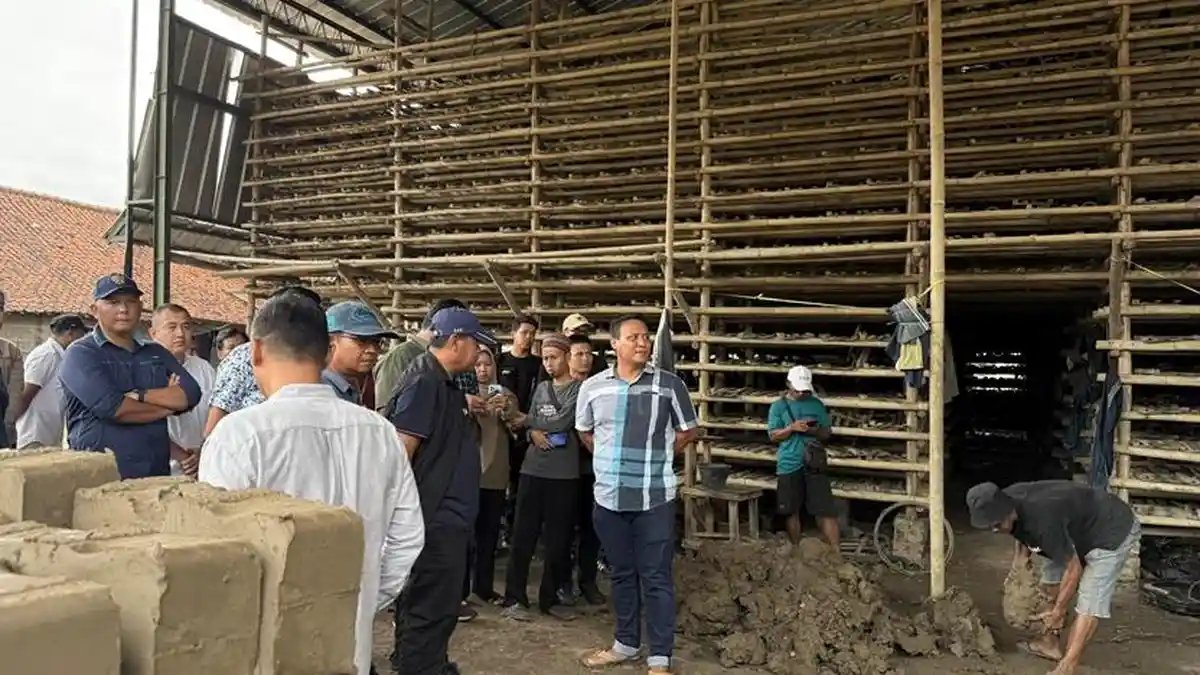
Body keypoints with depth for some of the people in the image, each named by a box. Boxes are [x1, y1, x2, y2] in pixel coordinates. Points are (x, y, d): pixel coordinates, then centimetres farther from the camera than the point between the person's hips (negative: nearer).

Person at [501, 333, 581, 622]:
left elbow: (564, 422, -12)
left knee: (558, 539, 5)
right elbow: (530, 424, 12)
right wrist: (533, 433, -10)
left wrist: (530, 422, 0)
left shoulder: (580, 389, -1)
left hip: (564, 474, -4)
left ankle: (550, 598, 19)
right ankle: (514, 598, 11)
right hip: (532, 470, 4)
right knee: (523, 536, 3)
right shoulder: (541, 388, 16)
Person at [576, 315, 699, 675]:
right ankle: (626, 643, 33)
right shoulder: (593, 387, 0)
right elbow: (584, 431, 17)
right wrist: (612, 459, 10)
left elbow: (688, 431, 6)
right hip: (609, 497, 3)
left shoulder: (670, 384, -6)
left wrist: (657, 457, 5)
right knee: (621, 573, 17)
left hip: (655, 497, -3)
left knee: (656, 577, 3)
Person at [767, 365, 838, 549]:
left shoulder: (816, 404, 8)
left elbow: (826, 433, 10)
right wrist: (792, 427, -18)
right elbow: (773, 436, -2)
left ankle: (836, 552, 0)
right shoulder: (778, 406, 2)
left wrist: (814, 431, -12)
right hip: (789, 465, -1)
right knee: (792, 512, 8)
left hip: (813, 464, 1)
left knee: (826, 510, -3)